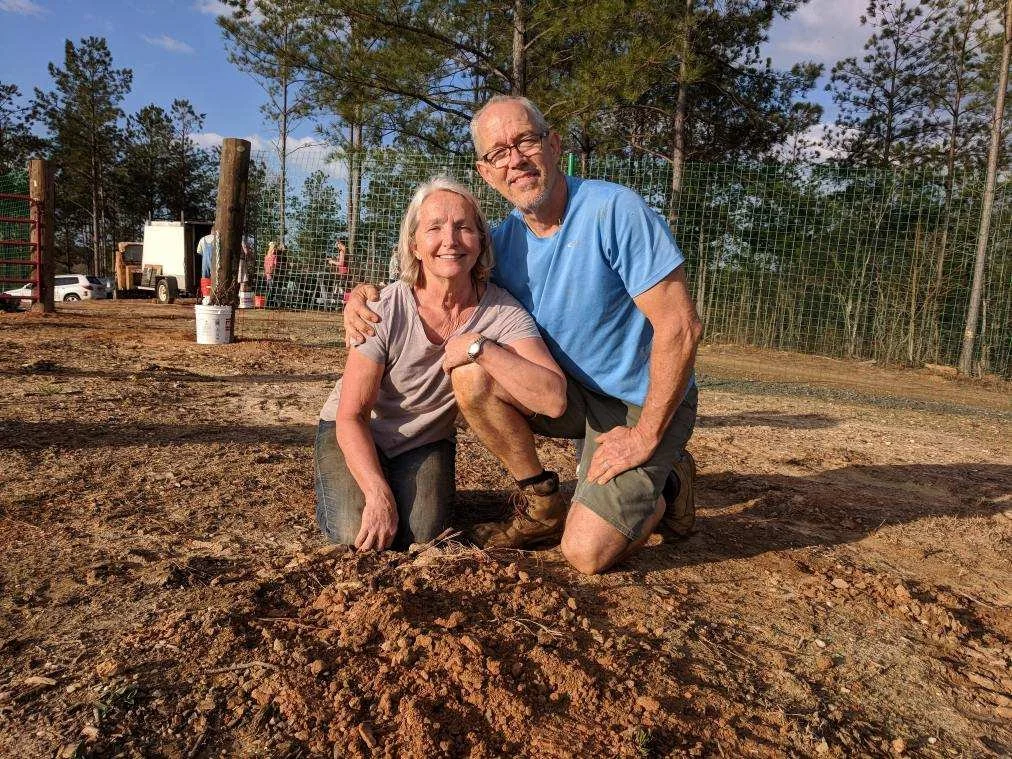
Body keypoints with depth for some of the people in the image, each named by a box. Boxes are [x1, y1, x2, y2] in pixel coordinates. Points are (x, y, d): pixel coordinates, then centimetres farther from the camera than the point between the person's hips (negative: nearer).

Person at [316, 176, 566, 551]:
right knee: (357, 534, -20)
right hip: (354, 432, -1)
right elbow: (352, 415, -19)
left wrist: (480, 347, -38)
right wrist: (378, 496, -29)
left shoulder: (502, 312, -22)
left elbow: (554, 399, -35)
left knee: (422, 535, -19)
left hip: (426, 440, 1)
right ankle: (340, 483, 13)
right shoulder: (386, 310, -25)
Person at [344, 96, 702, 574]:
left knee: (587, 554, -16)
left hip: (644, 402, -5)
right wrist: (363, 295, -11)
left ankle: (666, 485, 15)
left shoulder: (615, 211, -22)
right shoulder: (504, 241, -3)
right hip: (574, 391, 5)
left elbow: (680, 326, -23)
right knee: (471, 375, -19)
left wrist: (647, 434, -19)